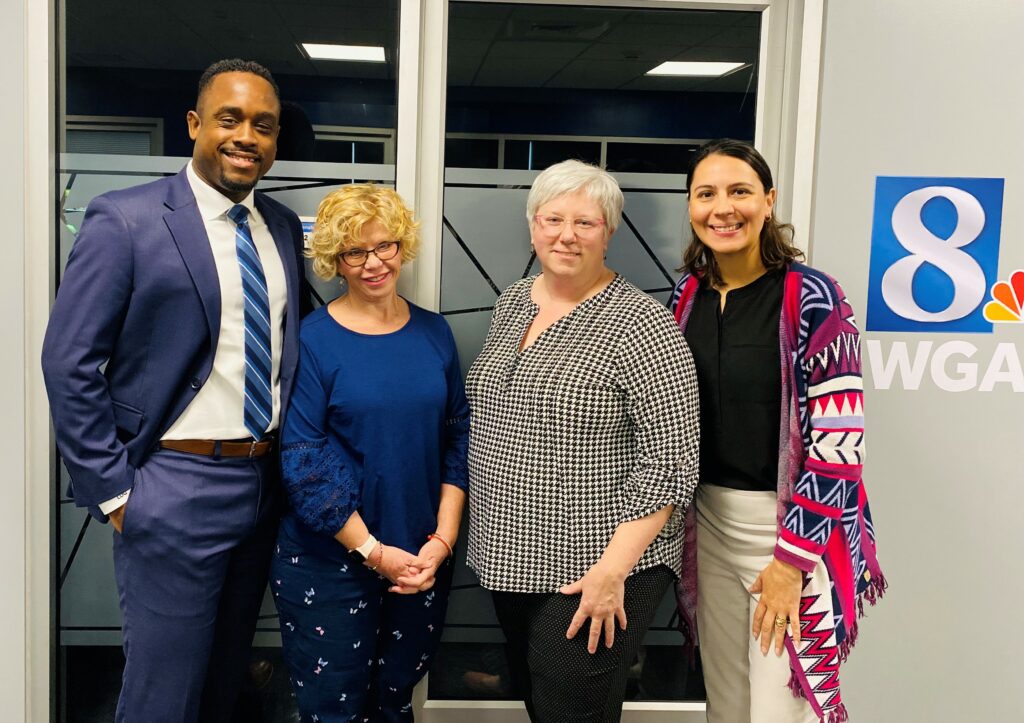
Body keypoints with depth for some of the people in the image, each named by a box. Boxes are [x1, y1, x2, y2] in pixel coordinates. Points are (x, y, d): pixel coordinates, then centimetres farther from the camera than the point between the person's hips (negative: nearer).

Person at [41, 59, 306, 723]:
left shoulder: (284, 227, 6)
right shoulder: (126, 220, -10)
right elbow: (69, 363, -11)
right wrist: (112, 491, -12)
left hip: (265, 485, 6)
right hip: (176, 489, -5)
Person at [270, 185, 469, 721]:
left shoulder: (434, 333, 3)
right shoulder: (313, 339, -9)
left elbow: (459, 438, 5)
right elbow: (302, 459, -12)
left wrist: (442, 540, -6)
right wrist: (374, 552, -14)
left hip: (423, 561, 4)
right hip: (330, 561, -3)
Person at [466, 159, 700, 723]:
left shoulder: (639, 323, -15)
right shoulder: (512, 302, 7)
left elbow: (671, 459, -17)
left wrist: (612, 569, -21)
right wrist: (489, 537, 13)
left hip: (594, 574, -7)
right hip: (510, 560, 7)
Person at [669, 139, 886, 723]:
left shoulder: (813, 298, -14)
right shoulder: (688, 294, 4)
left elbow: (838, 442, -17)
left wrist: (792, 561, -17)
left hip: (792, 524, -5)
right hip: (709, 519, 6)